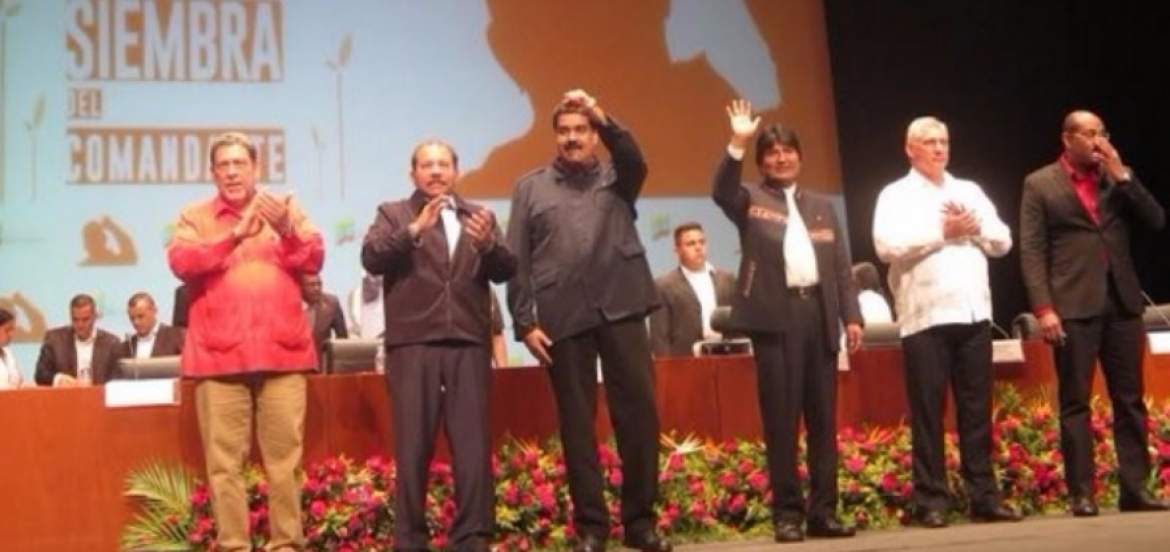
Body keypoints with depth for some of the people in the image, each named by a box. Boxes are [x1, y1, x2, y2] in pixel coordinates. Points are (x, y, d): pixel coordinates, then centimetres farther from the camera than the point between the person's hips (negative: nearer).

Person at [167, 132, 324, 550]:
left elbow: (314, 259, 2)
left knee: (285, 455, -1)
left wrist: (287, 230, -16)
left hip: (282, 351, 1)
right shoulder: (195, 217, 11)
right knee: (224, 460, -3)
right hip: (220, 355, -1)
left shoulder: (286, 210, 15)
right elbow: (181, 262, -7)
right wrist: (235, 236, -17)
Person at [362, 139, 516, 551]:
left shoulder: (478, 216, 17)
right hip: (413, 344, -2)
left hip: (469, 344, 2)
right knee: (413, 447, 0)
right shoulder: (393, 214, 11)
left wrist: (488, 243, -13)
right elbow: (371, 259, -6)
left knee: (474, 446, -1)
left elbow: (506, 271, 7)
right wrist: (415, 229, -18)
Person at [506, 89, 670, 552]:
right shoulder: (530, 187, 12)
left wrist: (603, 119, -25)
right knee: (576, 422, 2)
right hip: (562, 317, 0)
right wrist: (524, 322, -2)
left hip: (620, 308, 1)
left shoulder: (617, 179, 15)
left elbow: (635, 159, -10)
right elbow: (517, 260, 6)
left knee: (639, 410, -1)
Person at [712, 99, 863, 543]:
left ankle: (823, 511, 11)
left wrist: (851, 316, 7)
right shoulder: (752, 200, 7)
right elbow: (721, 191, -16)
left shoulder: (822, 206, 19)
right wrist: (738, 144, -26)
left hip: (819, 313, 4)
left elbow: (841, 267, 16)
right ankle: (787, 513, 1)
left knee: (823, 419, 5)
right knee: (781, 419, -4)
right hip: (775, 316, -4)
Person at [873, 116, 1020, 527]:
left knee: (977, 410, 6)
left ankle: (984, 497, 12)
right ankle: (931, 502, 3)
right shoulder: (896, 195, 2)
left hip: (974, 313, 5)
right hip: (925, 317, -4)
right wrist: (942, 232, -11)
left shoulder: (970, 191, 17)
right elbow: (887, 246, -13)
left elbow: (1002, 242, 13)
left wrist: (972, 226, -5)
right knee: (928, 412, -1)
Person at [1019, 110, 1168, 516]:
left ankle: (1135, 489, 10)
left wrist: (1122, 175, -2)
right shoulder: (1040, 184, 4)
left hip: (1122, 301, 4)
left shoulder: (1118, 177, 16)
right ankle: (1081, 495, 1)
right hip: (1074, 305, -4)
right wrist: (1043, 308, -12)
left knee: (1130, 400, 4)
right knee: (1075, 403, -2)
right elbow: (1031, 251, -2)